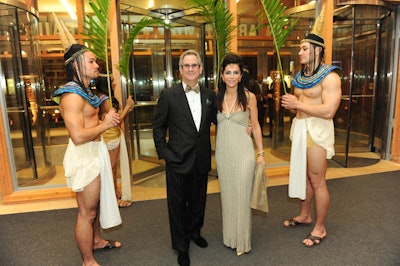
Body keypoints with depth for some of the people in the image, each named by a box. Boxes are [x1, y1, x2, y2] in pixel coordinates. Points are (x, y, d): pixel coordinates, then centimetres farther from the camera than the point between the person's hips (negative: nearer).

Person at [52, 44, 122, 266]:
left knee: (96, 202, 25)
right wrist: (105, 124, -16)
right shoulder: (72, 95, -20)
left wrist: (107, 120, 2)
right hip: (83, 156, -10)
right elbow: (78, 137, -28)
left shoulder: (85, 91, 12)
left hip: (95, 151, 10)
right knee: (86, 212, 4)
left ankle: (96, 241, 46)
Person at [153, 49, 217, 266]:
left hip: (201, 160, 4)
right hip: (178, 160, -3)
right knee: (178, 204, 11)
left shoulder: (210, 95, 4)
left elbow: (217, 120, 10)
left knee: (198, 201, 20)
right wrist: (164, 153, -9)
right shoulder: (168, 95, -6)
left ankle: (194, 232, 47)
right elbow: (158, 127, -3)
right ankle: (181, 246, 32)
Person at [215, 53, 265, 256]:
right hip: (222, 151, 3)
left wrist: (261, 153, 0)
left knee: (241, 195, 4)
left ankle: (242, 240, 24)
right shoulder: (216, 97, 2)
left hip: (243, 151, -3)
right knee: (226, 194, 14)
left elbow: (256, 126, 0)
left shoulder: (249, 97, -5)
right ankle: (229, 236, 34)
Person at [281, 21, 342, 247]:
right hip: (300, 127, 8)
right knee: (303, 175, 16)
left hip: (317, 130, -8)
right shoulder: (301, 76, 13)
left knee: (317, 181, 0)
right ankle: (305, 215, 34)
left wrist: (298, 104, -18)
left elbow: (328, 111, -23)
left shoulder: (329, 76, -12)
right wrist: (290, 105, -1)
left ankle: (320, 228, 17)